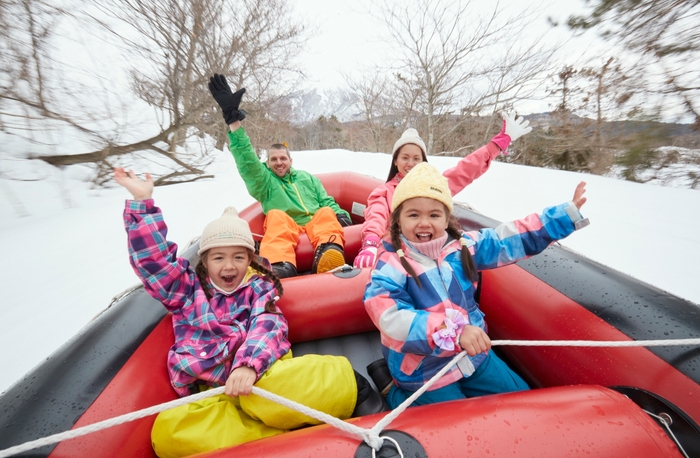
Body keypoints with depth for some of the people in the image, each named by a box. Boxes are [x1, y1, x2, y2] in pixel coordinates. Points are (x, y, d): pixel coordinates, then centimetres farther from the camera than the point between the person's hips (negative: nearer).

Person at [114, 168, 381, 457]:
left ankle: (350, 389, -12)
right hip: (212, 395, 3)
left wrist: (248, 365, -27)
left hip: (260, 375, -2)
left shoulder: (259, 287, 9)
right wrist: (142, 202, 2)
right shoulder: (187, 287, 16)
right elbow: (153, 258, 8)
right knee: (167, 430, -29)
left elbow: (266, 326, -8)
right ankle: (293, 431, -26)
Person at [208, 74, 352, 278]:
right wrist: (233, 120, -8)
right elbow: (247, 160, 1)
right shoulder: (263, 181, 19)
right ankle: (281, 265, -56)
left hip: (317, 226, 2)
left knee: (327, 213, -27)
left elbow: (327, 202, 23)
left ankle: (330, 252, -56)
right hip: (285, 231, -2)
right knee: (277, 216, -31)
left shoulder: (307, 177, 28)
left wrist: (341, 215, 0)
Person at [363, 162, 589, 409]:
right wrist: (455, 331, -41)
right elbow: (392, 318, -34)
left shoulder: (463, 246, -5)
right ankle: (400, 397, 19)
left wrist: (567, 212, 6)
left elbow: (513, 238, 4)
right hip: (423, 373, -5)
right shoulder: (391, 265, -22)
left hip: (475, 356, 6)